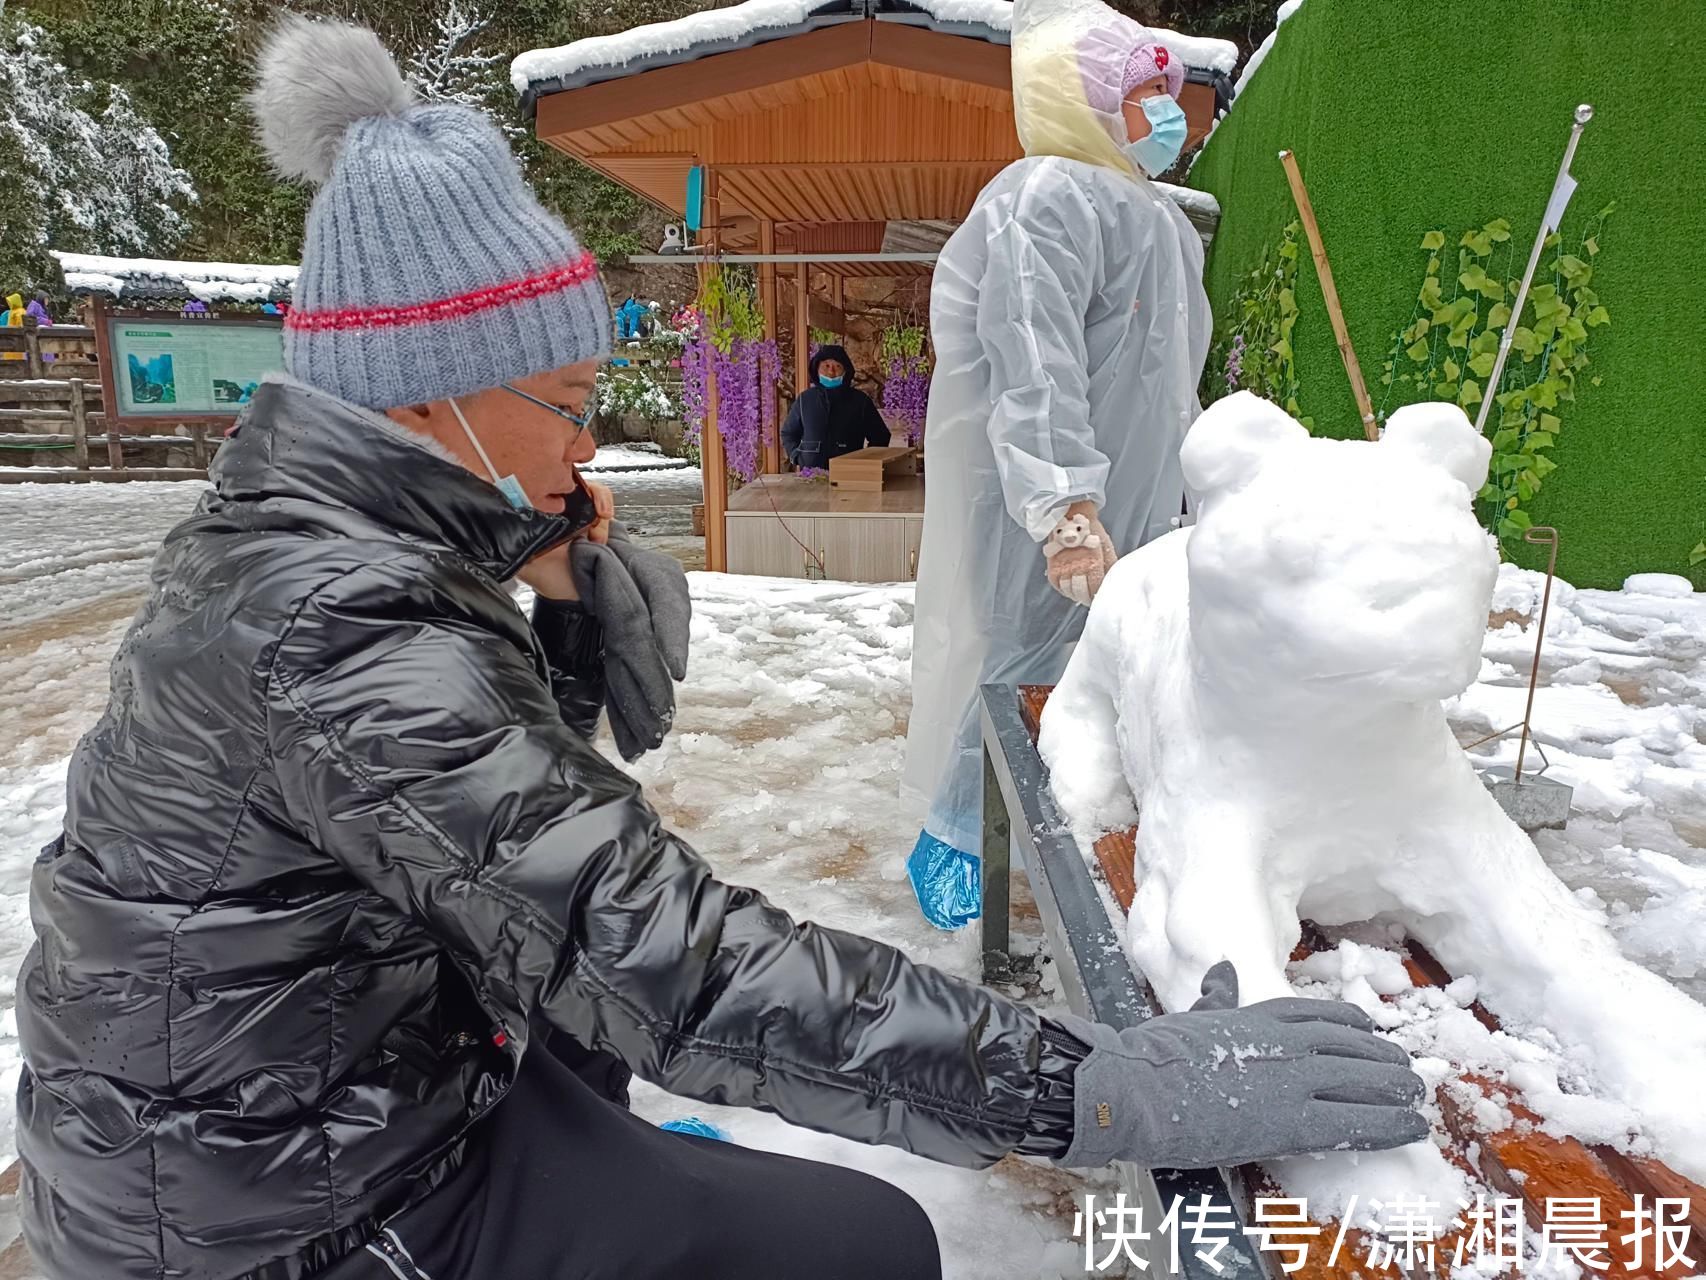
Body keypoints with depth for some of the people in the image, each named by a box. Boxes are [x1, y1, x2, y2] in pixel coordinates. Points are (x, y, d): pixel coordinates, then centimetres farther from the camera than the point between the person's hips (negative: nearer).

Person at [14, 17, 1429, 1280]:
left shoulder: (284, 528, -1)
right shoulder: (347, 630, -31)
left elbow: (532, 770, 5)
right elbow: (670, 960, -37)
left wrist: (571, 586, -13)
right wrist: (1111, 1086, -35)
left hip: (231, 1096, 9)